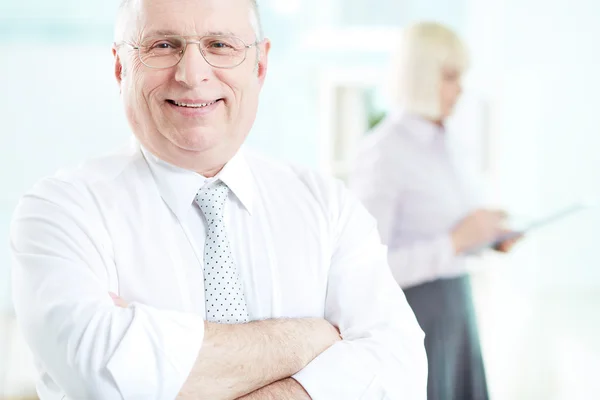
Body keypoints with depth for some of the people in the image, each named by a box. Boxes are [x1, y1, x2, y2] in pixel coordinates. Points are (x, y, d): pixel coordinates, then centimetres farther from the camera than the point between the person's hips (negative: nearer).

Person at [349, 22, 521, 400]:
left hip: (454, 310, 8)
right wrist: (455, 241, -21)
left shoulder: (443, 145, 9)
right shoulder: (382, 151, -17)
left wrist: (486, 233, 4)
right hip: (410, 311, -8)